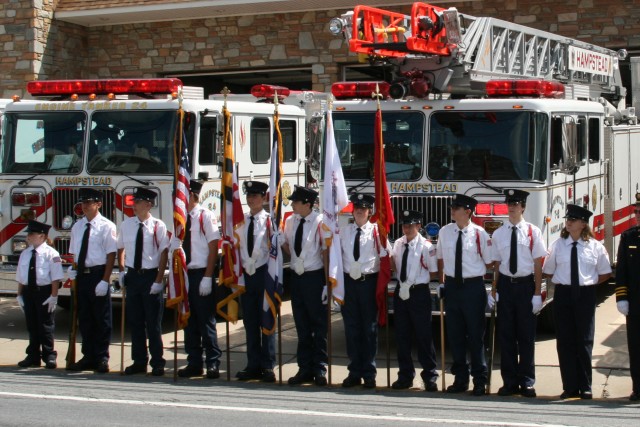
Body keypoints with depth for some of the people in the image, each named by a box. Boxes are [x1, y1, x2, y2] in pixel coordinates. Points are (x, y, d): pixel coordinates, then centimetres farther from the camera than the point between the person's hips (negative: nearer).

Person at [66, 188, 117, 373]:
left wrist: (105, 280, -15)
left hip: (98, 274, -6)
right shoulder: (77, 227, 13)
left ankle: (102, 358, 10)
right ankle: (88, 357, 21)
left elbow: (111, 254, -9)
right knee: (84, 318, 11)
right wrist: (72, 268, 1)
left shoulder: (106, 226, -6)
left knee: (102, 318, 1)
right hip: (81, 275, 6)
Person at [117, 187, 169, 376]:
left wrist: (158, 281, -12)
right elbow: (121, 248, 20)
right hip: (132, 276, 5)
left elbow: (164, 253, -8)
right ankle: (139, 361, 20)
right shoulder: (126, 225, 6)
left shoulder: (158, 226, -8)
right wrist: (122, 270, 9)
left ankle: (157, 363, 11)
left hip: (151, 275, -5)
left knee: (153, 322, 2)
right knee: (134, 321, 10)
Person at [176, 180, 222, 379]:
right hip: (184, 274, 6)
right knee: (188, 320, 10)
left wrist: (207, 277, -14)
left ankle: (212, 363, 7)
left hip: (201, 275, -6)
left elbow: (213, 248, -9)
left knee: (206, 320, -1)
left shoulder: (206, 216, -7)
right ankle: (194, 363, 18)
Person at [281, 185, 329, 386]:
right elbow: (285, 244, 20)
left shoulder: (320, 223, -14)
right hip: (296, 276, 6)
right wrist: (296, 259, 3)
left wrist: (327, 283, -13)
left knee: (318, 324, 3)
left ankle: (319, 368, 12)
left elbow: (326, 253, -12)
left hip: (314, 277, -6)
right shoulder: (290, 221, 3)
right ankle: (304, 369, 19)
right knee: (301, 325, 11)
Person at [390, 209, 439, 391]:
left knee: (423, 335, 0)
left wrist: (416, 281, -8)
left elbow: (433, 271, -7)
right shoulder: (398, 244, 6)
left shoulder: (426, 246, -11)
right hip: (401, 292, 5)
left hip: (419, 293, -5)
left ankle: (430, 376, 11)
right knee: (402, 335, 10)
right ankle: (405, 375, 20)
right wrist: (401, 282, 3)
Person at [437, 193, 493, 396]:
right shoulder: (445, 232, 3)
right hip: (452, 286, 4)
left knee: (475, 334, 2)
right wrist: (442, 282, 12)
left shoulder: (479, 233, -8)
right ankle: (460, 379, 20)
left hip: (473, 286, -4)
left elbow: (490, 261, 1)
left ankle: (480, 381, 11)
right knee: (455, 334, 9)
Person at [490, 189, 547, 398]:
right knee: (506, 335, 6)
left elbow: (538, 264, -2)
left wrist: (537, 294, -6)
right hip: (506, 285, 2)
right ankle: (509, 382, 14)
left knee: (526, 335, 3)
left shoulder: (533, 232, -2)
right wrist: (494, 291, 3)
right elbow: (496, 264, 8)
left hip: (526, 285, -2)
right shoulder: (498, 234, 5)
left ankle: (527, 382, 12)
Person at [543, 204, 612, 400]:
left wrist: (590, 282, 2)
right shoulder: (557, 245, 3)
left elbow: (605, 273, 12)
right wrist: (561, 281, 3)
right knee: (565, 341, 2)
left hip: (585, 295, -1)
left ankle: (585, 387, 11)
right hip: (563, 294, 1)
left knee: (584, 341, 2)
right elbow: (548, 271, 12)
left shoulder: (595, 247, 2)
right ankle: (570, 387, 8)